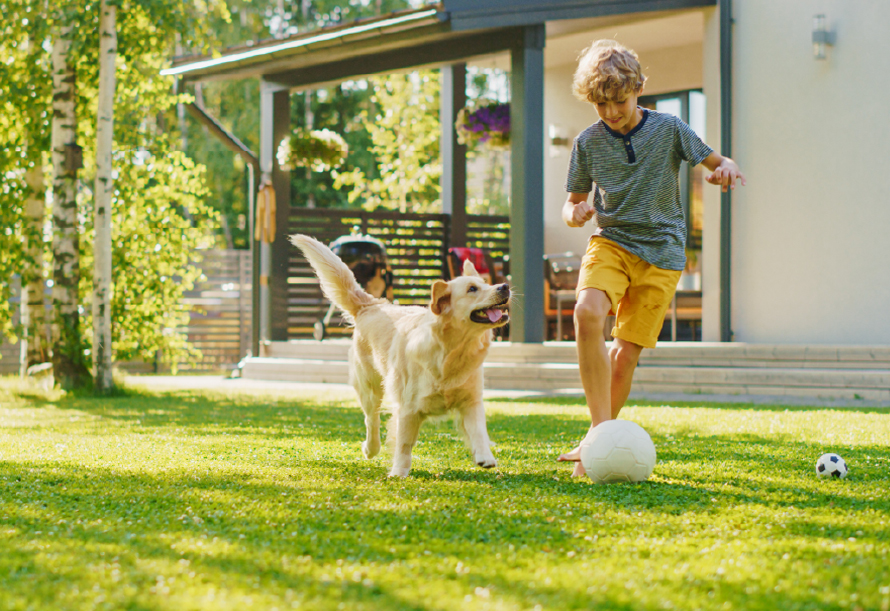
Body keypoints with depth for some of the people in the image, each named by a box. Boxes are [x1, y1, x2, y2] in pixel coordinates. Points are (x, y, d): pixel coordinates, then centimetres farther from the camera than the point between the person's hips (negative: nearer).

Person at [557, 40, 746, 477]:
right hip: (610, 242, 1)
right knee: (587, 313, -29)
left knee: (626, 351, -5)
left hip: (661, 252, -1)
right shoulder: (588, 142, 2)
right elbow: (573, 202, 11)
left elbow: (713, 161, 7)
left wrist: (726, 168, -18)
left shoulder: (668, 128, -2)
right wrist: (574, 214, -14)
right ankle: (602, 430, -27)